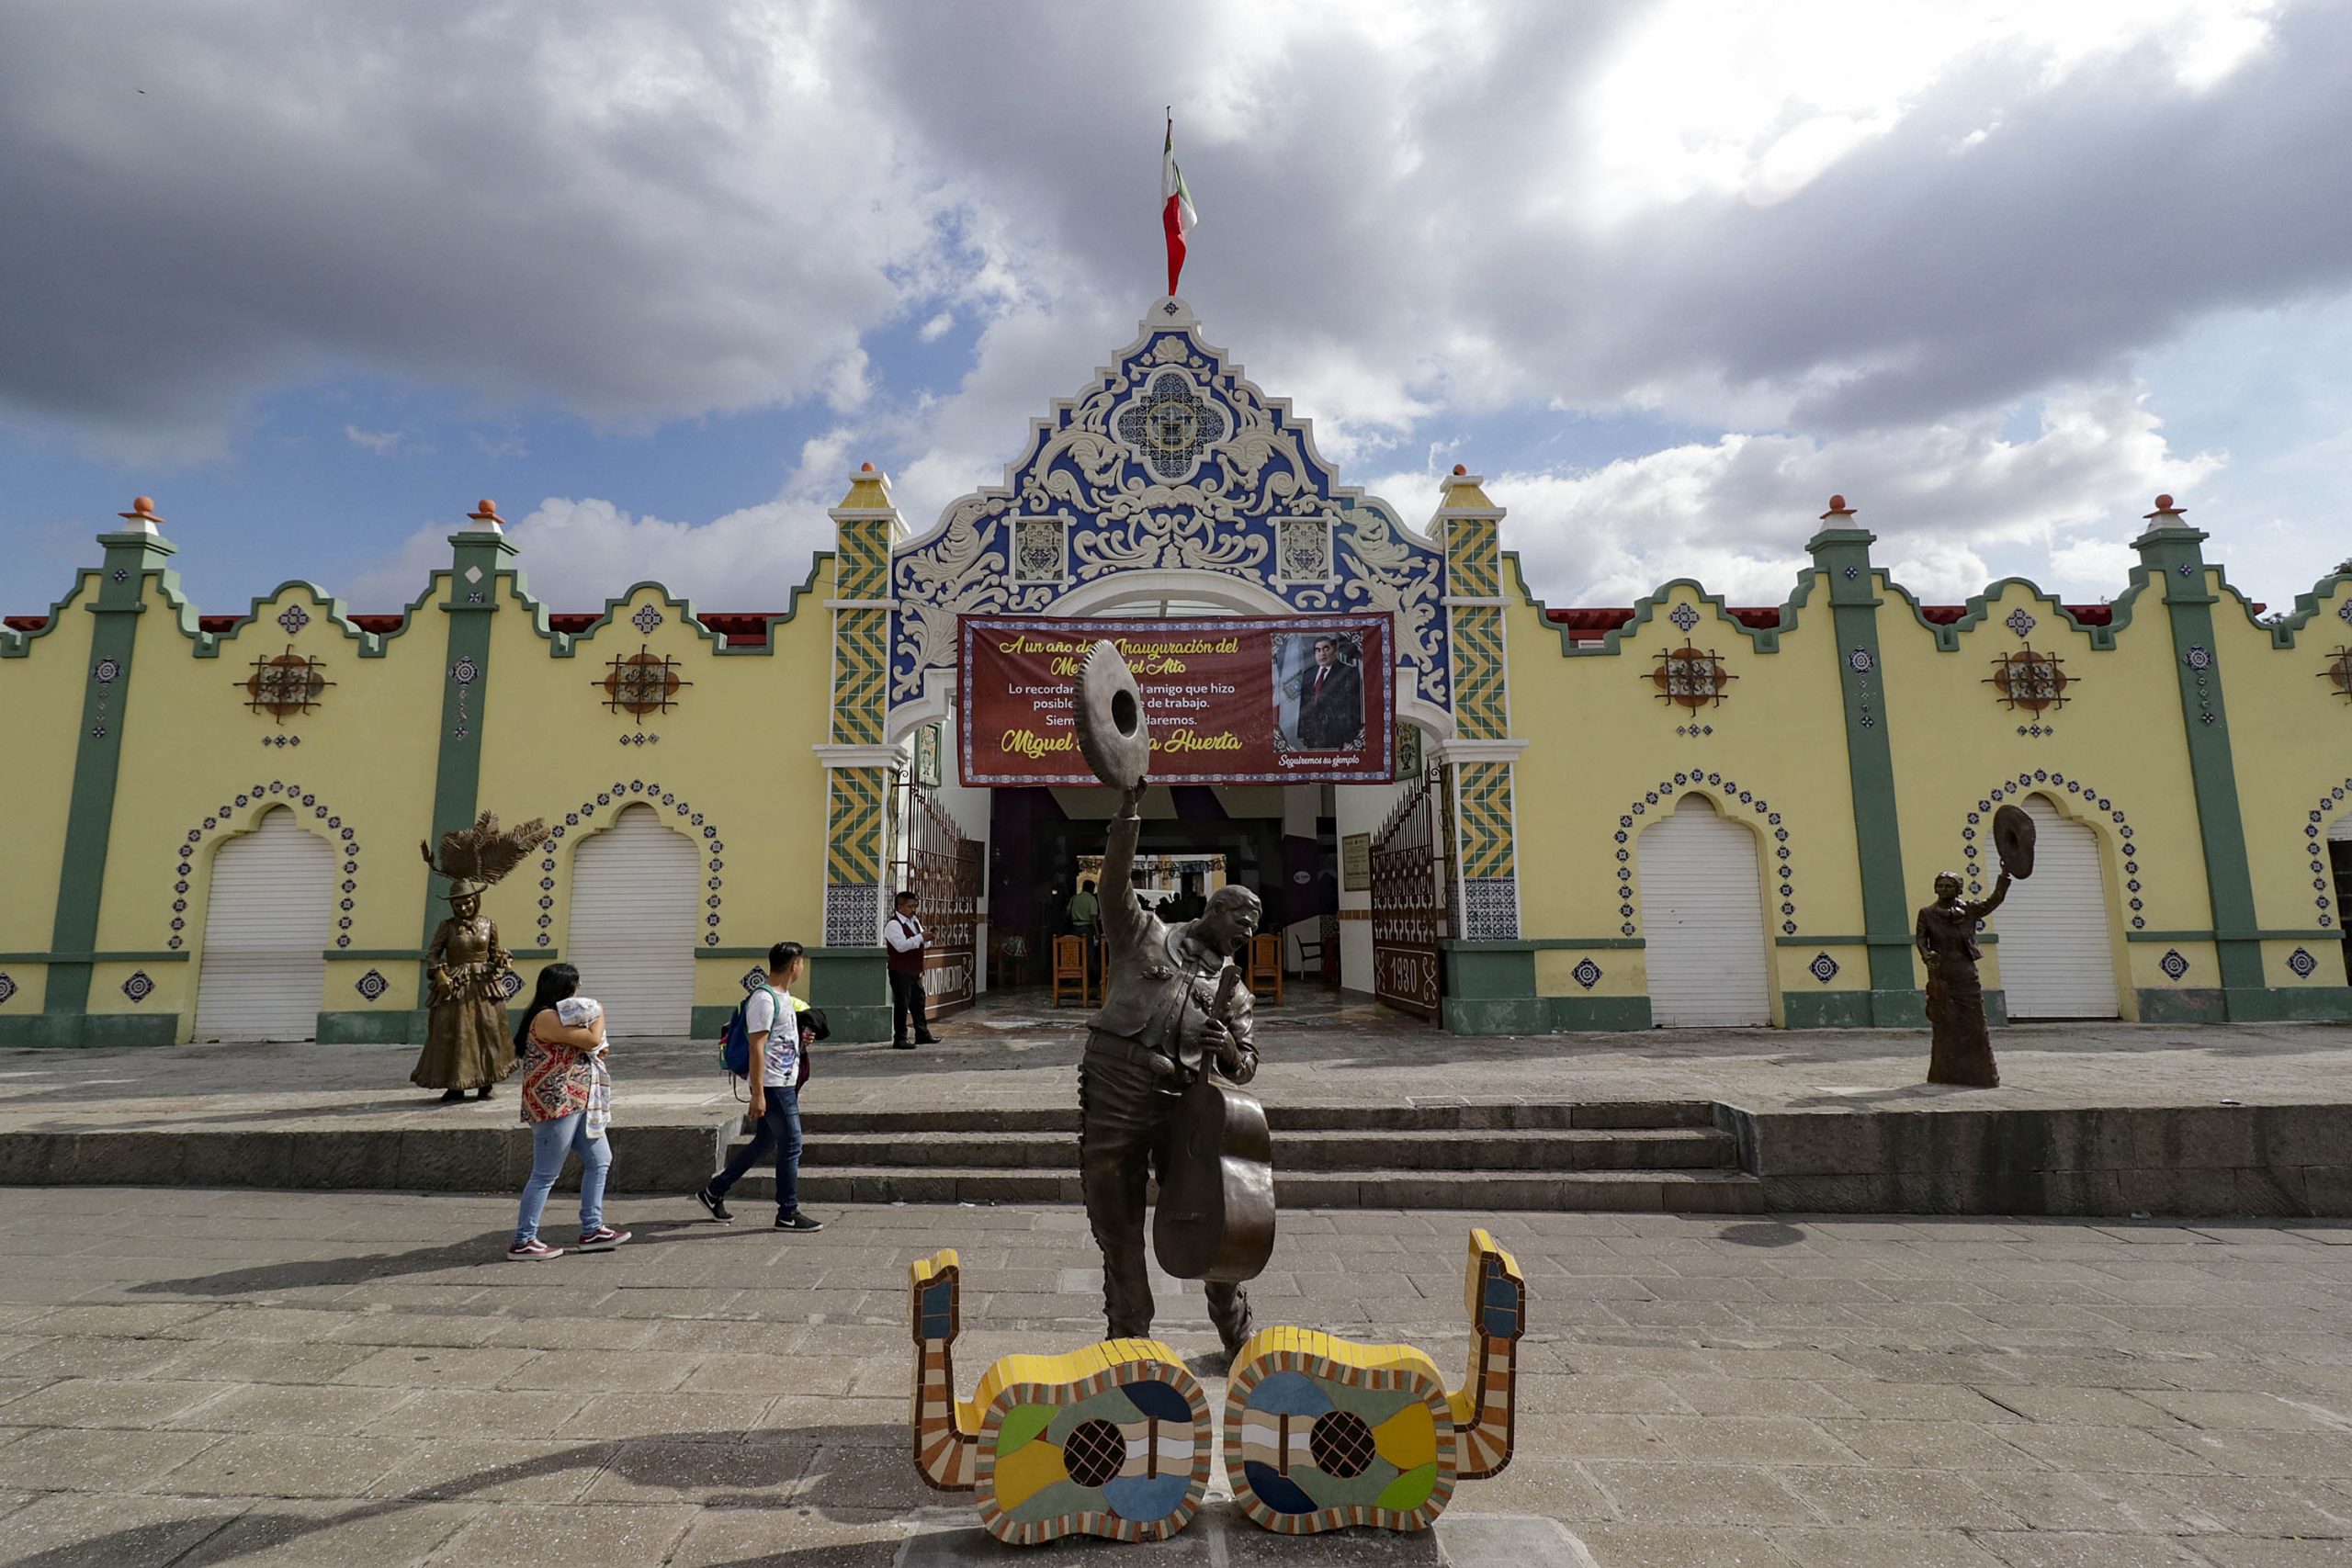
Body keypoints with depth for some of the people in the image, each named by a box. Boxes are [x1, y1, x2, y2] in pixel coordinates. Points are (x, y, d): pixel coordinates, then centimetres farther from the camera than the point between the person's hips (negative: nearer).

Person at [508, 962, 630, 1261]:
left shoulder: (557, 1016, 16)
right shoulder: (546, 1017, -17)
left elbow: (584, 1047, 24)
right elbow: (592, 1039, -20)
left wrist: (596, 1052, 3)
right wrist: (599, 1014, -1)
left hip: (577, 1103, 11)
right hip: (556, 1104, -11)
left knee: (599, 1160, 13)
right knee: (545, 1175, -2)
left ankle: (591, 1231, 18)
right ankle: (522, 1243, 8)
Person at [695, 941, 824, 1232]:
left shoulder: (783, 996, 14)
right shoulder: (764, 999, -17)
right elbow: (757, 1047, -20)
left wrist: (800, 1039, 7)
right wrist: (758, 1094, -22)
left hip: (785, 1083, 10)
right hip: (773, 1086, -10)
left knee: (764, 1142, 17)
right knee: (791, 1145, -4)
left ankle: (713, 1192, 28)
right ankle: (788, 1214, 6)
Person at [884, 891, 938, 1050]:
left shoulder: (915, 921, 14)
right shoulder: (893, 924, -14)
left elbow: (920, 942, 26)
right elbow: (901, 945, -26)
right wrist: (921, 937, -27)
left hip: (915, 971, 9)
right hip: (900, 972, -9)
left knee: (918, 1002, 15)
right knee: (901, 1005, -5)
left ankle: (922, 1034, 25)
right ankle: (899, 1039, 1)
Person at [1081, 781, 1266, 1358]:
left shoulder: (1233, 991, 18)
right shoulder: (1146, 935, 9)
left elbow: (1245, 1070, 19)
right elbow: (1114, 883, -5)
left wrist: (1230, 1047, -5)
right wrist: (1129, 812, -15)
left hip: (1181, 1101, 3)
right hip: (1112, 1090, -2)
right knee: (1117, 1228, 7)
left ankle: (1238, 1336, 25)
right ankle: (1130, 1337, 25)